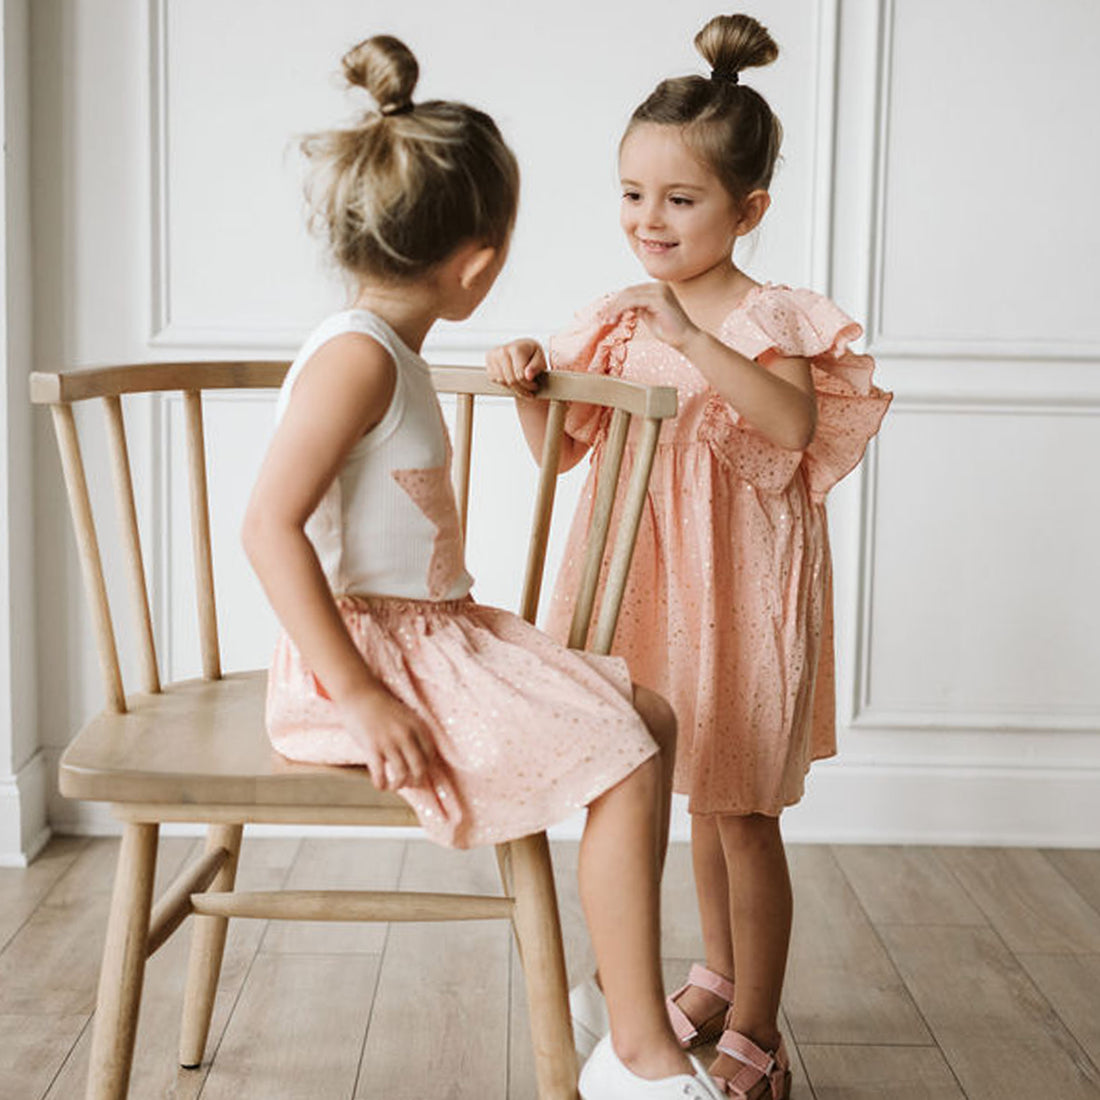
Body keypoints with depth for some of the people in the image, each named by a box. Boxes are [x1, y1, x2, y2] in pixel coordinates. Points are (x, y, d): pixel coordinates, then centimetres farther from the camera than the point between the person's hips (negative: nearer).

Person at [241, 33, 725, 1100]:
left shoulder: (392, 352, 14)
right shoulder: (355, 356, -17)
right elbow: (268, 525, -26)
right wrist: (358, 696, -27)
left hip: (433, 632, 10)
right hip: (371, 649, -10)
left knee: (648, 718, 11)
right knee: (625, 766, -16)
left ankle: (626, 980, 20)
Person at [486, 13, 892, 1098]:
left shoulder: (768, 317, -12)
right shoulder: (620, 318, 4)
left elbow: (795, 419, -32)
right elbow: (561, 449, 9)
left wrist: (690, 338, -36)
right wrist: (528, 383, -10)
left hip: (738, 579, -6)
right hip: (653, 577, 6)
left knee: (743, 810, 2)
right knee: (700, 793, 20)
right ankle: (718, 977, 38)